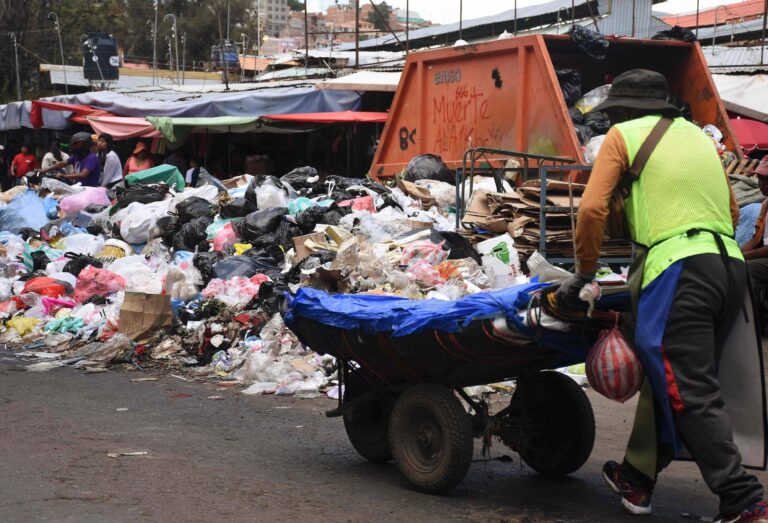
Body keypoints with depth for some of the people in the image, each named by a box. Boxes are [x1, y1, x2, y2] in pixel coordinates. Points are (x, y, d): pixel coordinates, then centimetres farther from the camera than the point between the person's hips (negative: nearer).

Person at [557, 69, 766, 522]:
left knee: (690, 392, -7)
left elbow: (592, 209, -3)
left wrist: (584, 274, 7)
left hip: (679, 269, -7)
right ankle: (636, 478, 27)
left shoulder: (624, 135, 7)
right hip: (731, 264, 7)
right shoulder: (699, 136, 26)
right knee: (666, 377, 17)